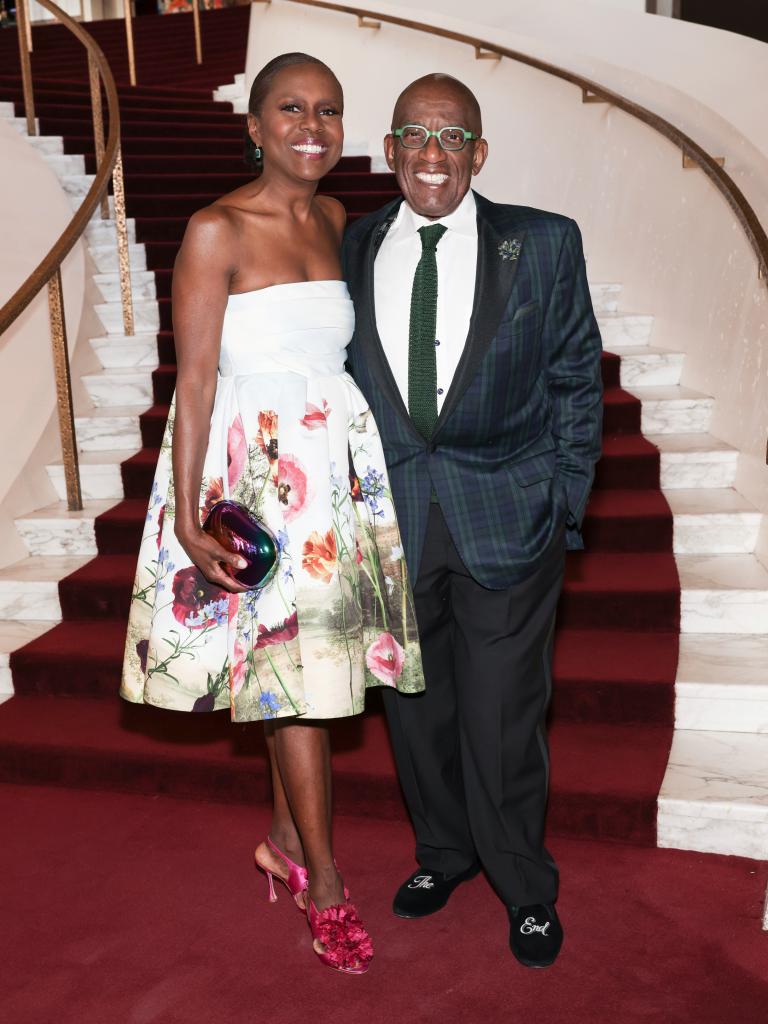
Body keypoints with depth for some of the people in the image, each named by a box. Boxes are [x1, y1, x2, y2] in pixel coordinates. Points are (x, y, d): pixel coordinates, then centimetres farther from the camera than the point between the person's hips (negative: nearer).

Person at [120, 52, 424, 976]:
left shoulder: (337, 221, 9)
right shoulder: (216, 231, -10)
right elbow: (194, 380, -12)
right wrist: (188, 519, -16)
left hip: (340, 461, 6)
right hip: (258, 466, -5)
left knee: (299, 661, 14)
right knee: (295, 663, 2)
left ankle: (287, 836, 34)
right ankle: (322, 879, 19)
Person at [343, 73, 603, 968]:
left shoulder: (544, 245, -1)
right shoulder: (352, 249, 4)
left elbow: (576, 381, 2)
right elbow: (342, 381, 8)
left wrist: (563, 508, -2)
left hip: (507, 518, -2)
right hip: (391, 517, 3)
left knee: (501, 718, 4)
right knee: (415, 707, 16)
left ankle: (524, 886, 31)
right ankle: (443, 852, 42)